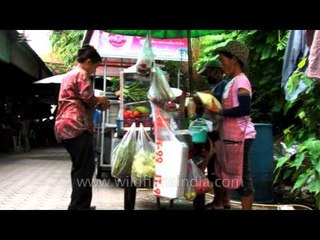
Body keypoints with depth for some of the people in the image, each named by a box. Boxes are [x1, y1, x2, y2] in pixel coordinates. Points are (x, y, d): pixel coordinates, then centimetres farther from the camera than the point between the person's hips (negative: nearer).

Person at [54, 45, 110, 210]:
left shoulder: (69, 75, 26)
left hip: (65, 126, 11)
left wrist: (96, 102, 19)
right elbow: (88, 98, -13)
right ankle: (78, 207, -8)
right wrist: (101, 101, 6)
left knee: (79, 167, 15)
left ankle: (79, 205, 20)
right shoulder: (82, 74, -4)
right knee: (85, 168, -8)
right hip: (76, 126, -11)